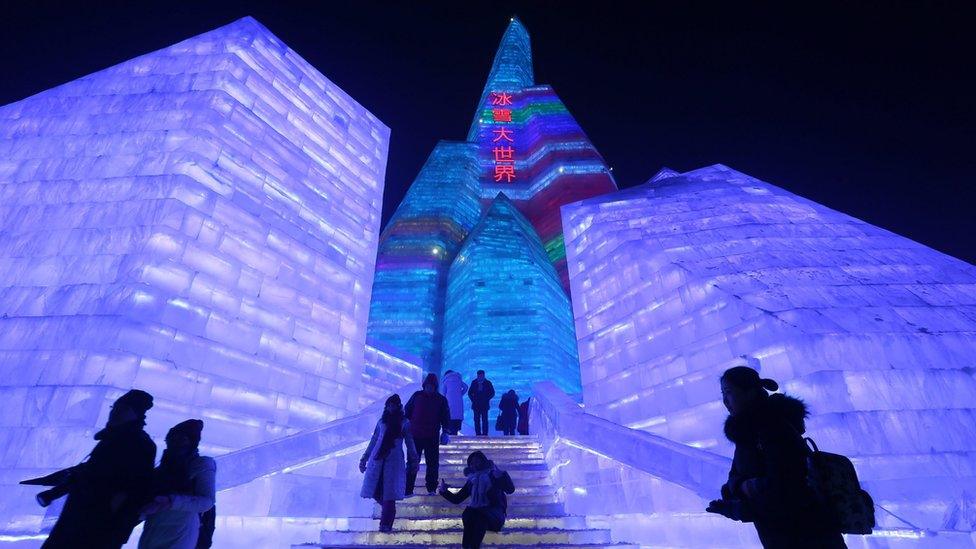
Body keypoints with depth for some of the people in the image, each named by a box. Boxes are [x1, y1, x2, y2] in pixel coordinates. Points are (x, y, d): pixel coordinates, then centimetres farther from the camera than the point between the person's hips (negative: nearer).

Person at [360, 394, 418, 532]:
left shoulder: (404, 423, 5)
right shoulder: (382, 421, 11)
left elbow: (409, 443, 9)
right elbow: (373, 441, 16)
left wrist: (414, 461, 8)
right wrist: (364, 459, 15)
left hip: (394, 461, -2)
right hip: (377, 460, 3)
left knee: (389, 493, -5)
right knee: (376, 491, 1)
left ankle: (386, 523, 9)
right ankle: (388, 510, 28)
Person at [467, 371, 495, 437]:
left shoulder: (488, 383, 2)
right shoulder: (474, 383, 6)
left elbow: (492, 393, 6)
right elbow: (470, 393, 12)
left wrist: (487, 399, -3)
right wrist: (473, 399, 0)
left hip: (484, 405, -1)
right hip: (476, 405, 2)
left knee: (484, 420, -7)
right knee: (477, 420, 0)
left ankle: (485, 434, -2)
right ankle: (478, 434, 5)